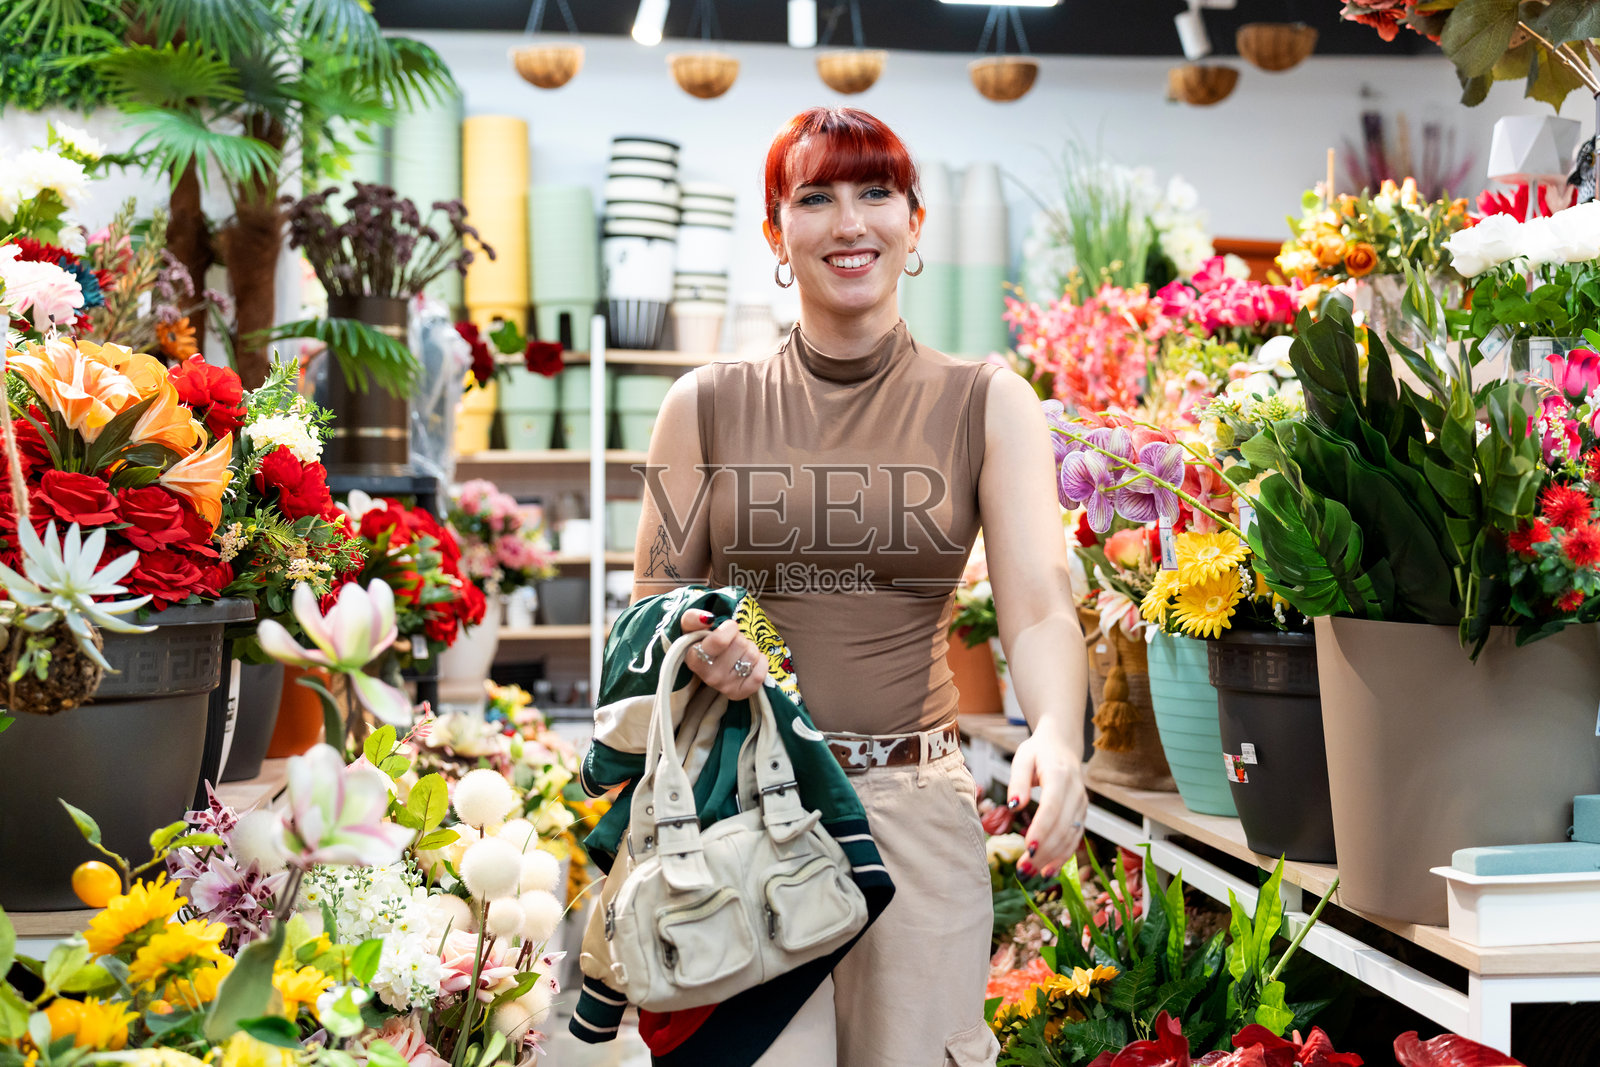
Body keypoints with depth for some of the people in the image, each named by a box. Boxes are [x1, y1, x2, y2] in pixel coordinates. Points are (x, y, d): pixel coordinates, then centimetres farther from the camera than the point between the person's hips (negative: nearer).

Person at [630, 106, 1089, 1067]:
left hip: (916, 805, 0)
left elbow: (1039, 605, -8)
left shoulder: (989, 406, 3)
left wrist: (1056, 736, -28)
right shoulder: (709, 407, 5)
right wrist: (699, 650, -13)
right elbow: (650, 608, 11)